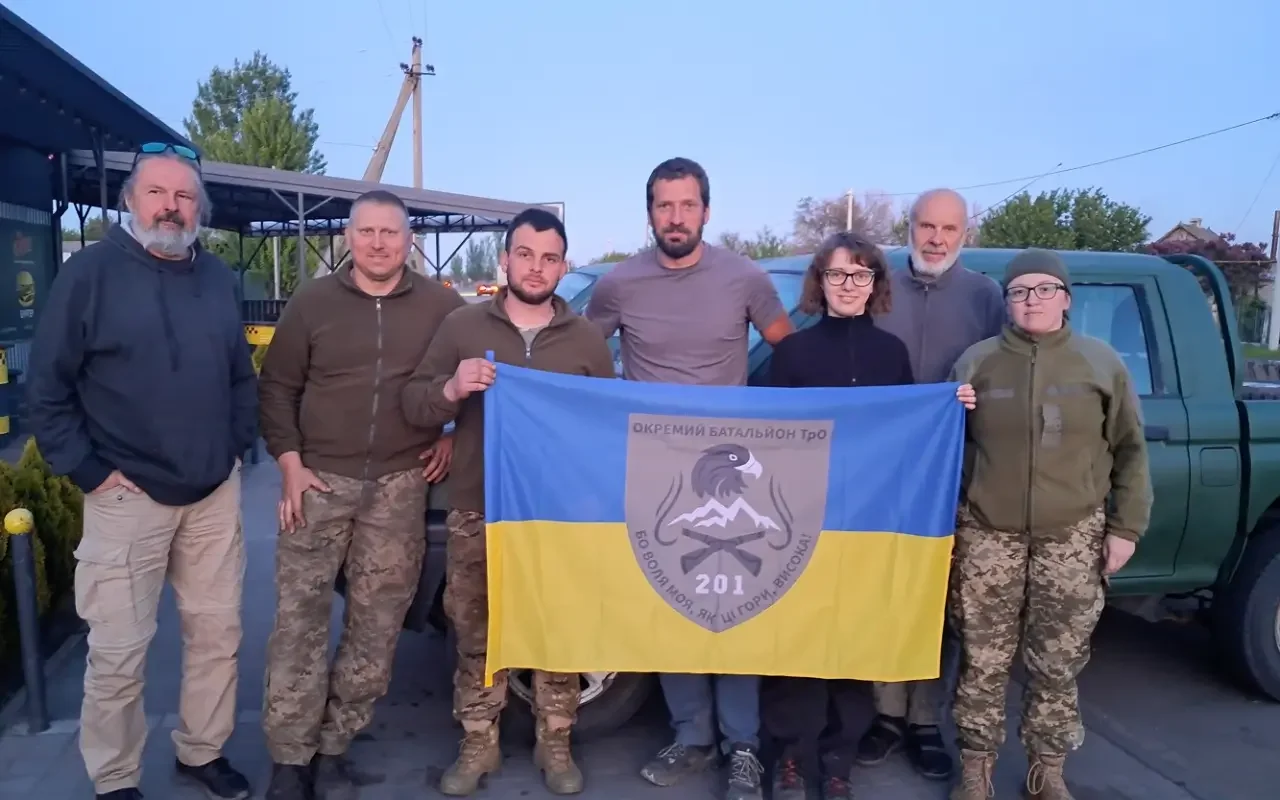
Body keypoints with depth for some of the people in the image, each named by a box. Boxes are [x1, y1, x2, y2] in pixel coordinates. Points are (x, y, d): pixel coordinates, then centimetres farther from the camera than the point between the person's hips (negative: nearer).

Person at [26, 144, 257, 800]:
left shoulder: (218, 278, 8)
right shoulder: (89, 272, -7)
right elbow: (46, 388, -6)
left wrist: (238, 445, 7)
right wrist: (89, 472, -10)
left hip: (216, 493, 5)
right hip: (129, 496, -4)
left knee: (217, 633, 13)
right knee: (118, 652, 4)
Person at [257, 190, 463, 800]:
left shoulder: (441, 306, 3)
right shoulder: (312, 302, 4)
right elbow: (276, 387, 7)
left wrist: (454, 437, 2)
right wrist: (289, 462, -3)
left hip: (400, 486, 0)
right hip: (319, 480, 0)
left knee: (376, 623, 5)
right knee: (299, 617, 1)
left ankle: (334, 746, 21)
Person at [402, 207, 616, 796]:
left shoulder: (587, 340, 5)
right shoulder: (462, 327, 3)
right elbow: (413, 405, 4)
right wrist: (451, 390, -18)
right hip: (476, 514, 0)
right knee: (475, 635, 9)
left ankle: (555, 747, 25)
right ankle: (478, 747, 26)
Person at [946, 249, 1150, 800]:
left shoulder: (1102, 363, 4)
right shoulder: (977, 362, 4)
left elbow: (1129, 451, 7)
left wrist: (1126, 527, 2)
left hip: (1073, 536, 0)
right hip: (987, 533, 0)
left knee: (1057, 665, 8)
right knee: (983, 661, 5)